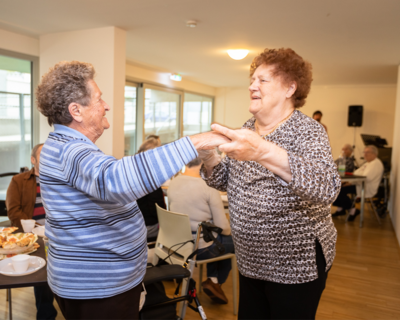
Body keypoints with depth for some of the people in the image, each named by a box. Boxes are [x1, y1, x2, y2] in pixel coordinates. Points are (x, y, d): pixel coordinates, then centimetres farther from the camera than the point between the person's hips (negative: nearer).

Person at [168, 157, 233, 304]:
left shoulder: (173, 184, -5)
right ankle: (215, 281, 17)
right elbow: (223, 226, -17)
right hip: (201, 248, -6)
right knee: (232, 241, 22)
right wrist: (229, 231, 7)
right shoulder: (209, 187, -21)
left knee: (217, 240, 31)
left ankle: (212, 279, 35)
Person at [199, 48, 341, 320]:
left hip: (296, 265, -5)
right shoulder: (246, 131, 3)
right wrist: (208, 155, -14)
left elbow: (327, 188, -35)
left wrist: (264, 152, -49)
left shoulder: (307, 131, -16)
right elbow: (224, 181, 7)